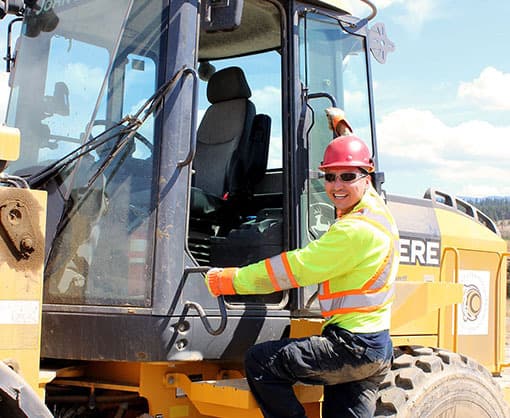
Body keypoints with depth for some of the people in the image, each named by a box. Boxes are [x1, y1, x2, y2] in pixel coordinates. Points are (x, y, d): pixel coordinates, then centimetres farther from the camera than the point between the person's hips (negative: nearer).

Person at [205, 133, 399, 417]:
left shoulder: (356, 231, -19)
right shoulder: (377, 209, 11)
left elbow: (293, 268, -19)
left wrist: (227, 280, -12)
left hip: (353, 346, -10)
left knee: (260, 362, -11)